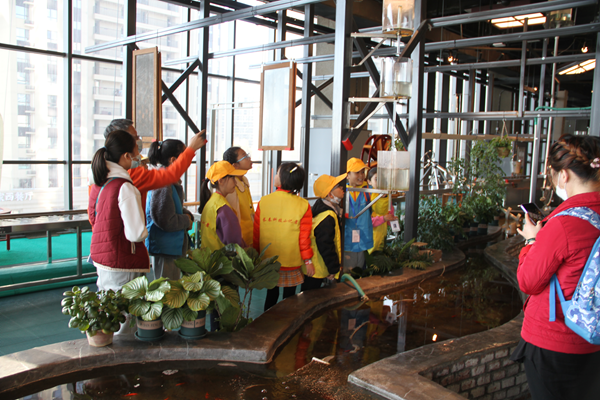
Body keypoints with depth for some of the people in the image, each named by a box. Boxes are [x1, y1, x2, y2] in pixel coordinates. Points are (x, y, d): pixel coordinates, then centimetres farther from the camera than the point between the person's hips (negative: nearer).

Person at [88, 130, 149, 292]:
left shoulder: (97, 185, 6)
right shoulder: (125, 188, -19)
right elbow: (136, 234, -22)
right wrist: (145, 231, 0)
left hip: (100, 259, 9)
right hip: (122, 266, -9)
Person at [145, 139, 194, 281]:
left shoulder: (172, 182, 9)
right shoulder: (162, 184, -22)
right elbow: (166, 221, -25)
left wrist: (186, 214, 4)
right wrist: (187, 221, -9)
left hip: (174, 247, 10)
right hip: (165, 248, -10)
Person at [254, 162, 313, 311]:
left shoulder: (263, 202, -7)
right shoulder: (303, 205, -10)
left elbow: (256, 233, 0)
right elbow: (305, 237, -9)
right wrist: (308, 260, 2)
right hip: (292, 264, -2)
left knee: (271, 295, 18)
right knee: (289, 298, 12)